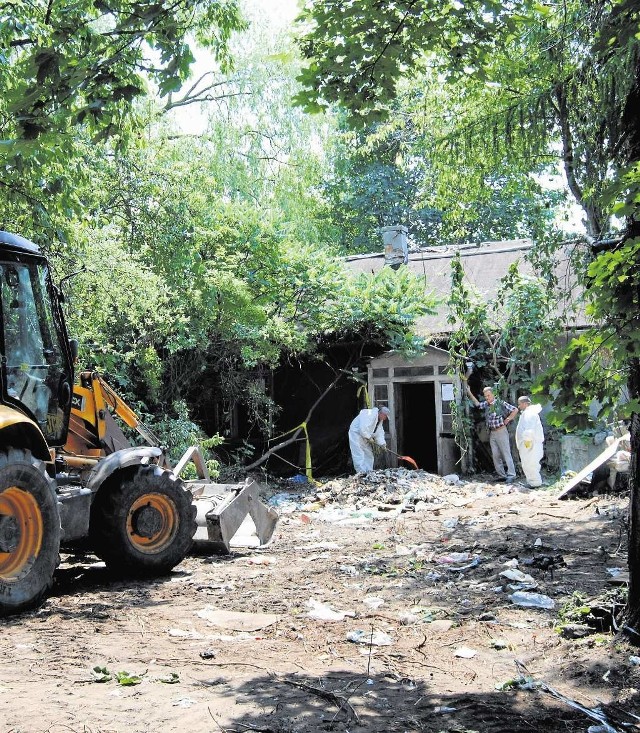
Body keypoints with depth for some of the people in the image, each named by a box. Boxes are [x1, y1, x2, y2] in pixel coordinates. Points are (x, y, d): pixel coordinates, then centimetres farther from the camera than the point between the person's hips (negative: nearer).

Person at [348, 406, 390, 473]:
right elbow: (363, 429, -33)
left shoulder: (380, 421, 6)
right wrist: (369, 438, -23)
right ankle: (361, 472, -18)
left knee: (369, 455, 10)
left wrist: (382, 443, -9)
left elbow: (380, 433, 6)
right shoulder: (370, 415, -26)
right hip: (356, 434, -10)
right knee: (359, 455, -15)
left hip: (365, 438, 10)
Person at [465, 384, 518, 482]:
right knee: (495, 455, 4)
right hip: (491, 433, 7)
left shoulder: (501, 403, -8)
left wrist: (508, 419, -6)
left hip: (501, 432, -7)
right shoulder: (486, 404, 10)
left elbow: (515, 410, -5)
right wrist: (469, 393, 22)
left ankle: (511, 475, -10)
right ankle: (502, 475, 8)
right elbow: (477, 403, 27)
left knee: (506, 454, -8)